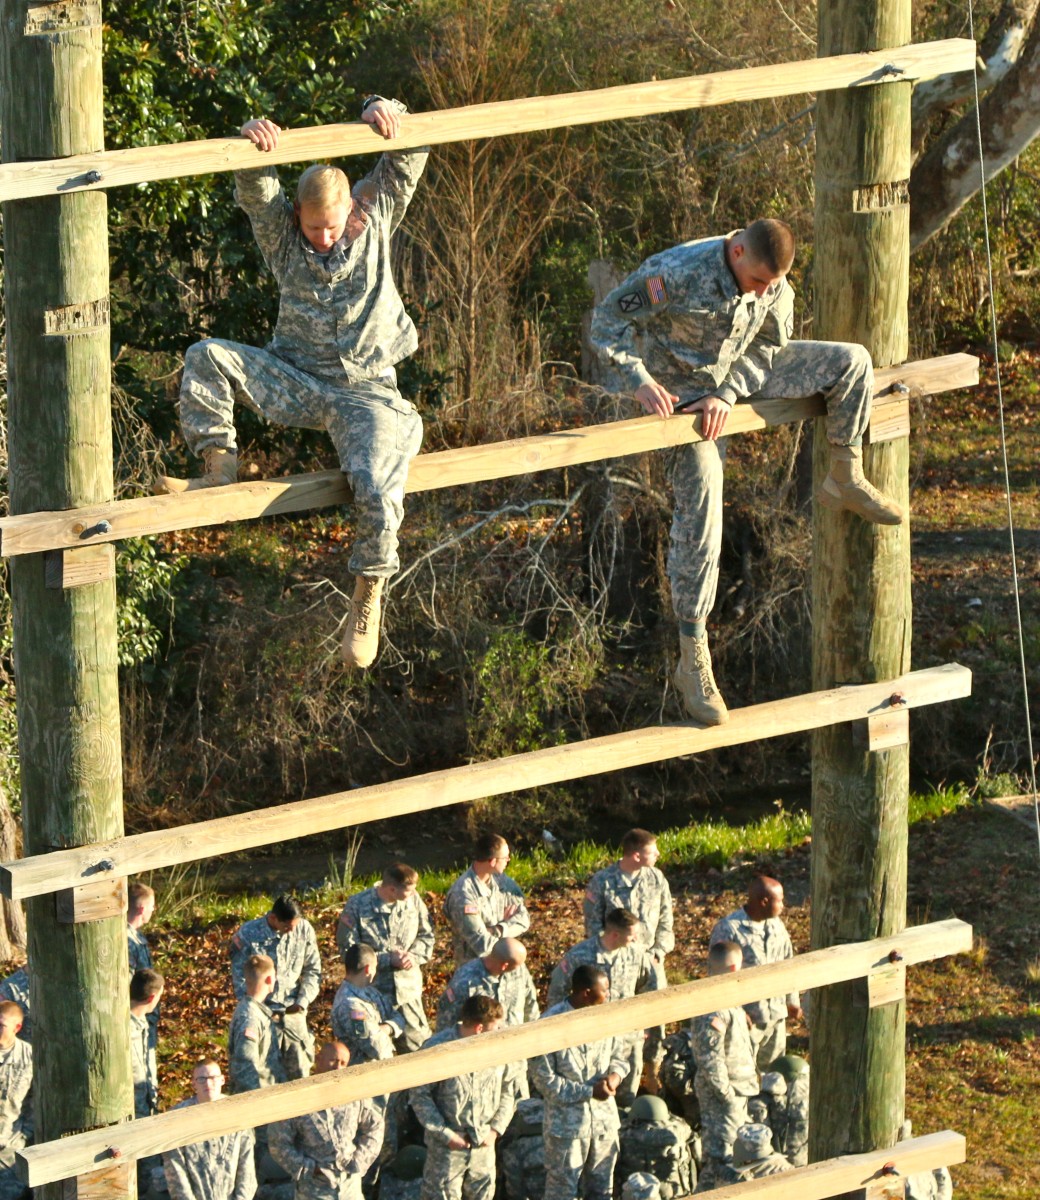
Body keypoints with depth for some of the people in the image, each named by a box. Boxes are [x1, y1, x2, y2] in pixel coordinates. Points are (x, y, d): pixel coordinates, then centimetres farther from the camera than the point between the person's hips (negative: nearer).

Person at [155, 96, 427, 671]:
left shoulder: (376, 216, 3)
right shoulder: (282, 232, 3)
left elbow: (409, 153, 0)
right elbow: (254, 188, -14)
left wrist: (384, 111, -21)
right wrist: (254, 140, -35)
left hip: (365, 392, -2)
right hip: (294, 381, 2)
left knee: (376, 490, -27)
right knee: (207, 357, -21)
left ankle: (367, 598, -3)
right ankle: (219, 467, -9)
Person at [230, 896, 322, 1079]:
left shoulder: (304, 930, -2)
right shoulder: (249, 934, -10)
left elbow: (313, 971, 9)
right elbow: (239, 979, -5)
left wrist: (303, 1001, -4)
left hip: (293, 1012, 3)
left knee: (299, 1072, 5)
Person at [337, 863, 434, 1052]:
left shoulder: (413, 900, -4)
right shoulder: (357, 906, -14)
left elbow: (426, 935, 10)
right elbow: (348, 950, -12)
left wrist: (414, 956, -12)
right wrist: (388, 959, -18)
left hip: (408, 989, 3)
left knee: (418, 1044, 9)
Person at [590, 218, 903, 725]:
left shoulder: (776, 288, -14)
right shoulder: (678, 273, -30)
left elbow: (767, 346, -1)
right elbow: (608, 319, -22)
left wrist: (728, 395, -18)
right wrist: (640, 381, -32)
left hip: (742, 376, 5)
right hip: (685, 392, -5)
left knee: (852, 361, -5)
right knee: (699, 513, -12)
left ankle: (845, 480, 12)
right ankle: (693, 656, -6)